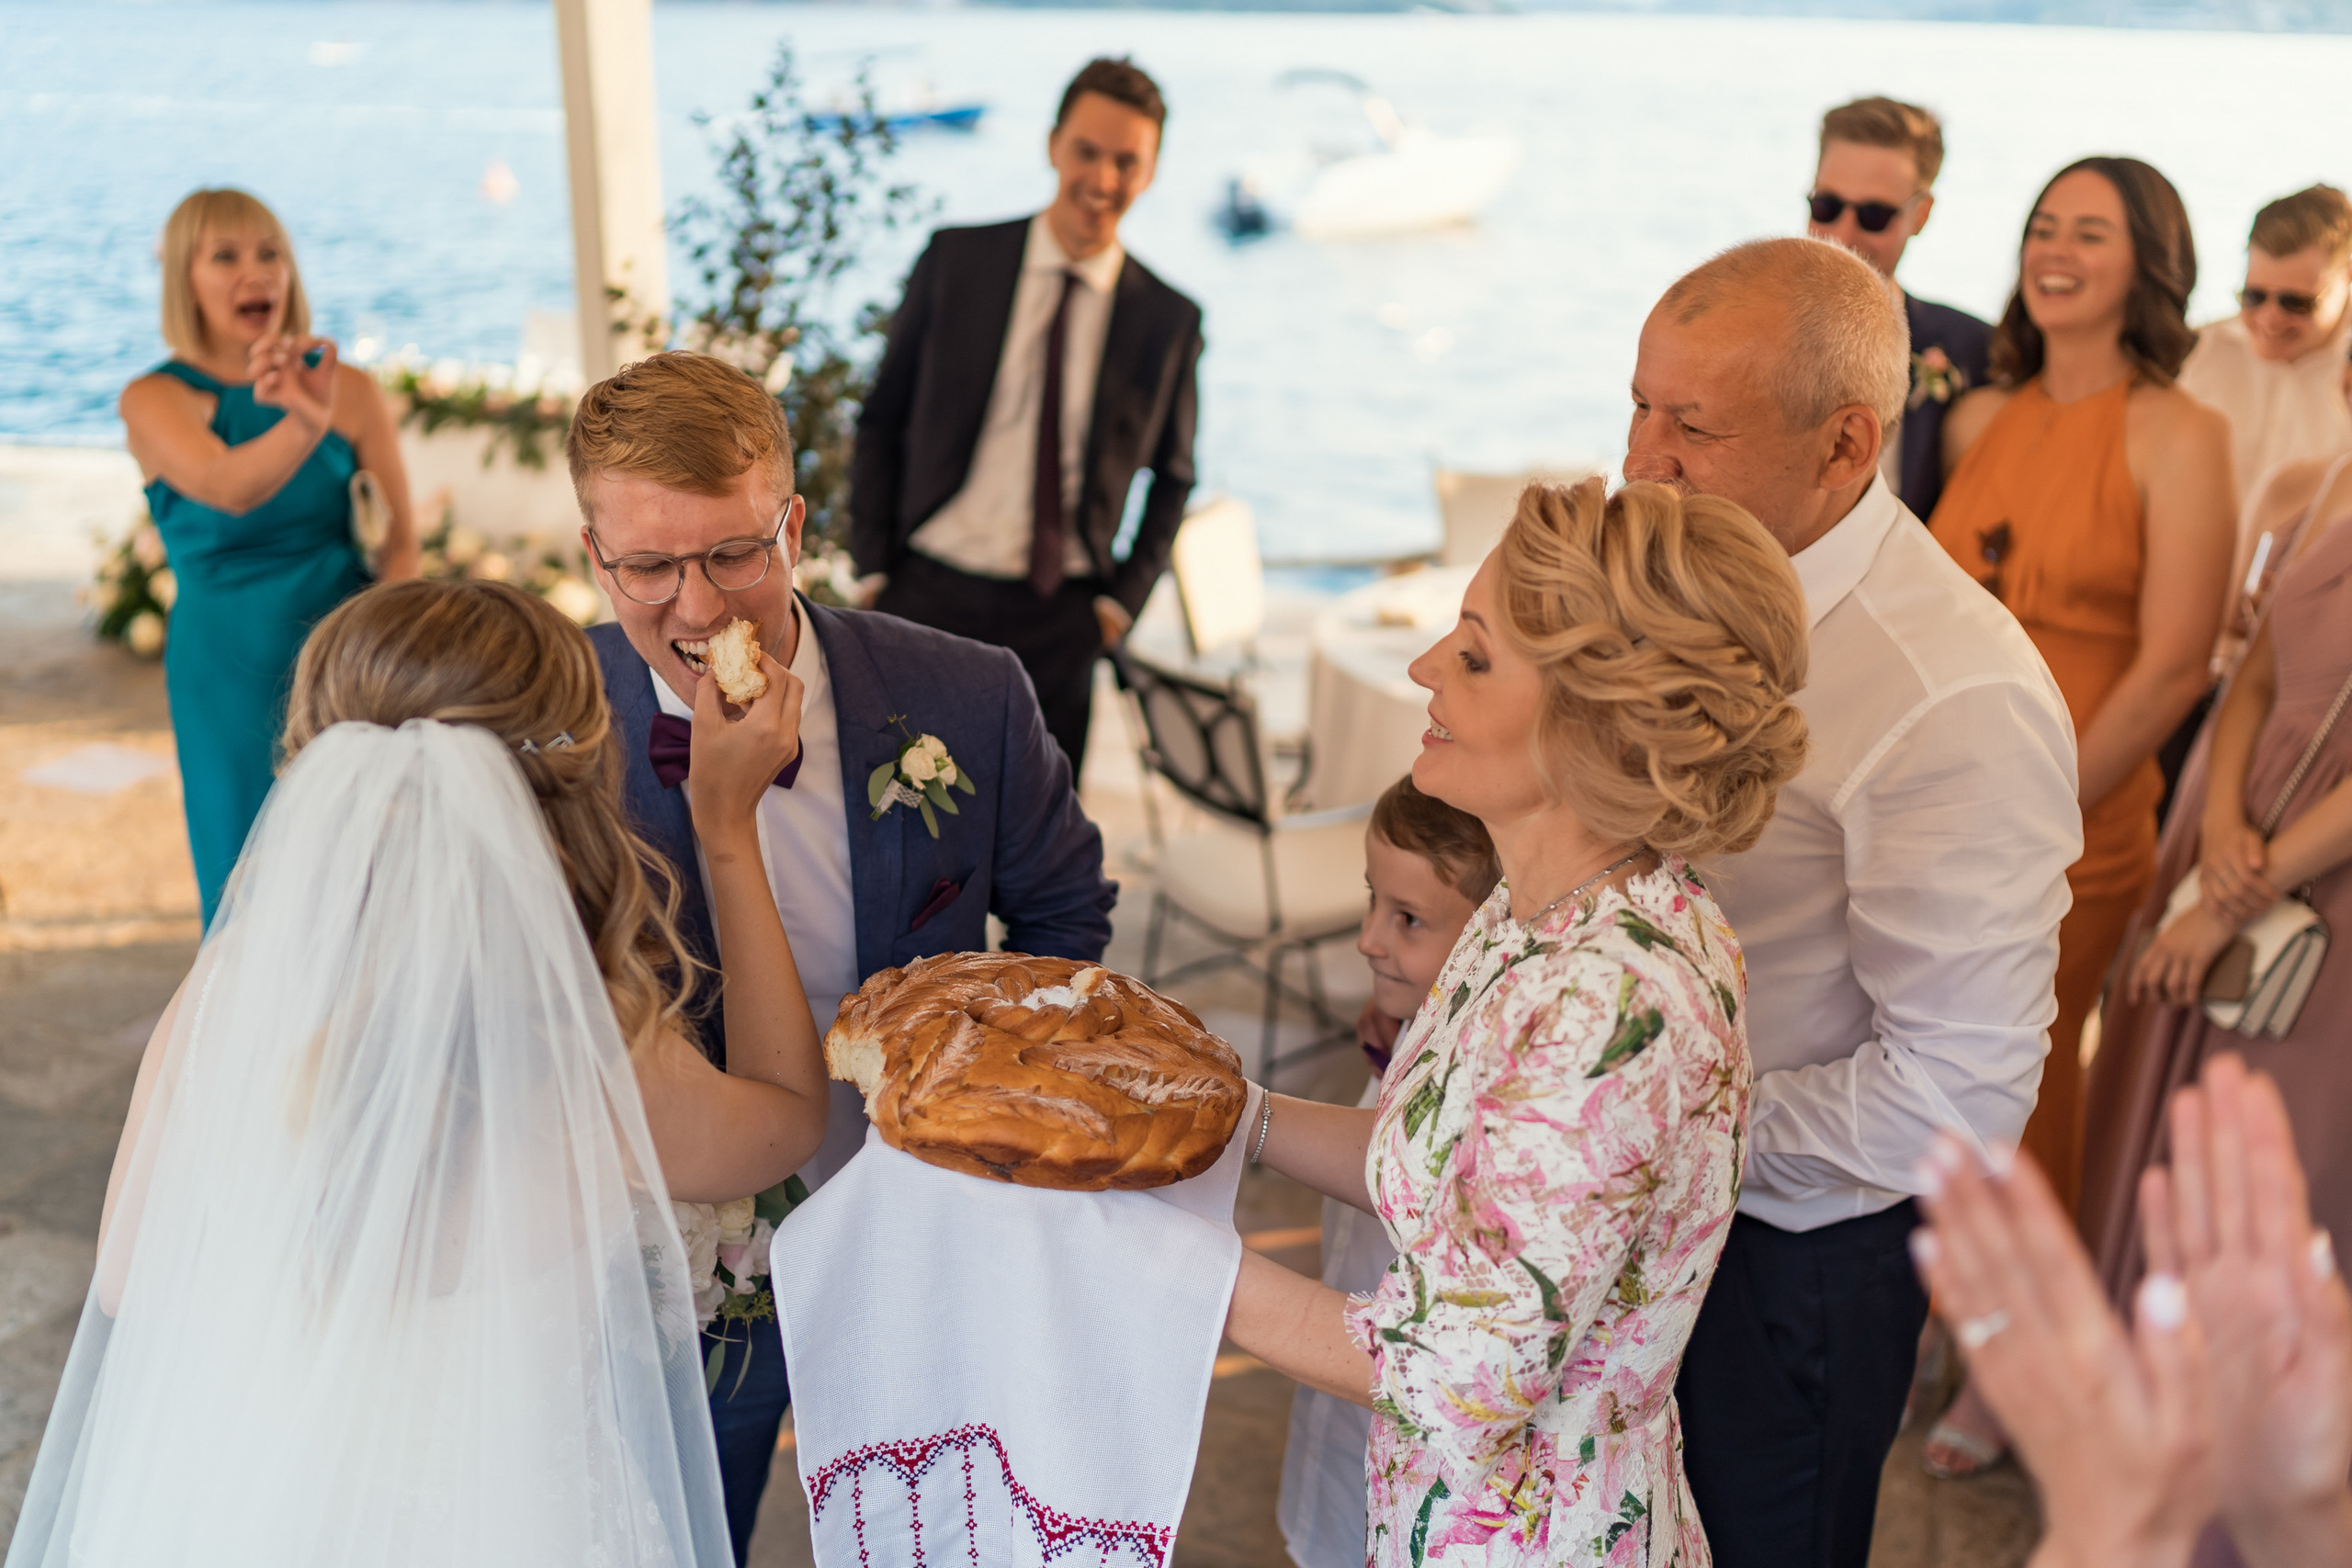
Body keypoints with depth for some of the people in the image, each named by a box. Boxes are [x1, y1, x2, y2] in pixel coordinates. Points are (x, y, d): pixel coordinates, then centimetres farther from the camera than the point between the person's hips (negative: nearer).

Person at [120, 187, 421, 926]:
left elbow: (401, 540, 1)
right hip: (230, 676, -1)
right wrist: (303, 426, -46)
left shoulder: (347, 387, 0)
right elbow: (225, 488, -27)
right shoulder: (155, 400, -5)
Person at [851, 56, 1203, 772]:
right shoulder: (954, 260, 1)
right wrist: (876, 569, 0)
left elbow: (1172, 479, 13)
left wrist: (1122, 600, 3)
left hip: (1059, 621, 1)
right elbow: (880, 423, 6)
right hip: (930, 593, 0)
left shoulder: (1170, 319, 2)